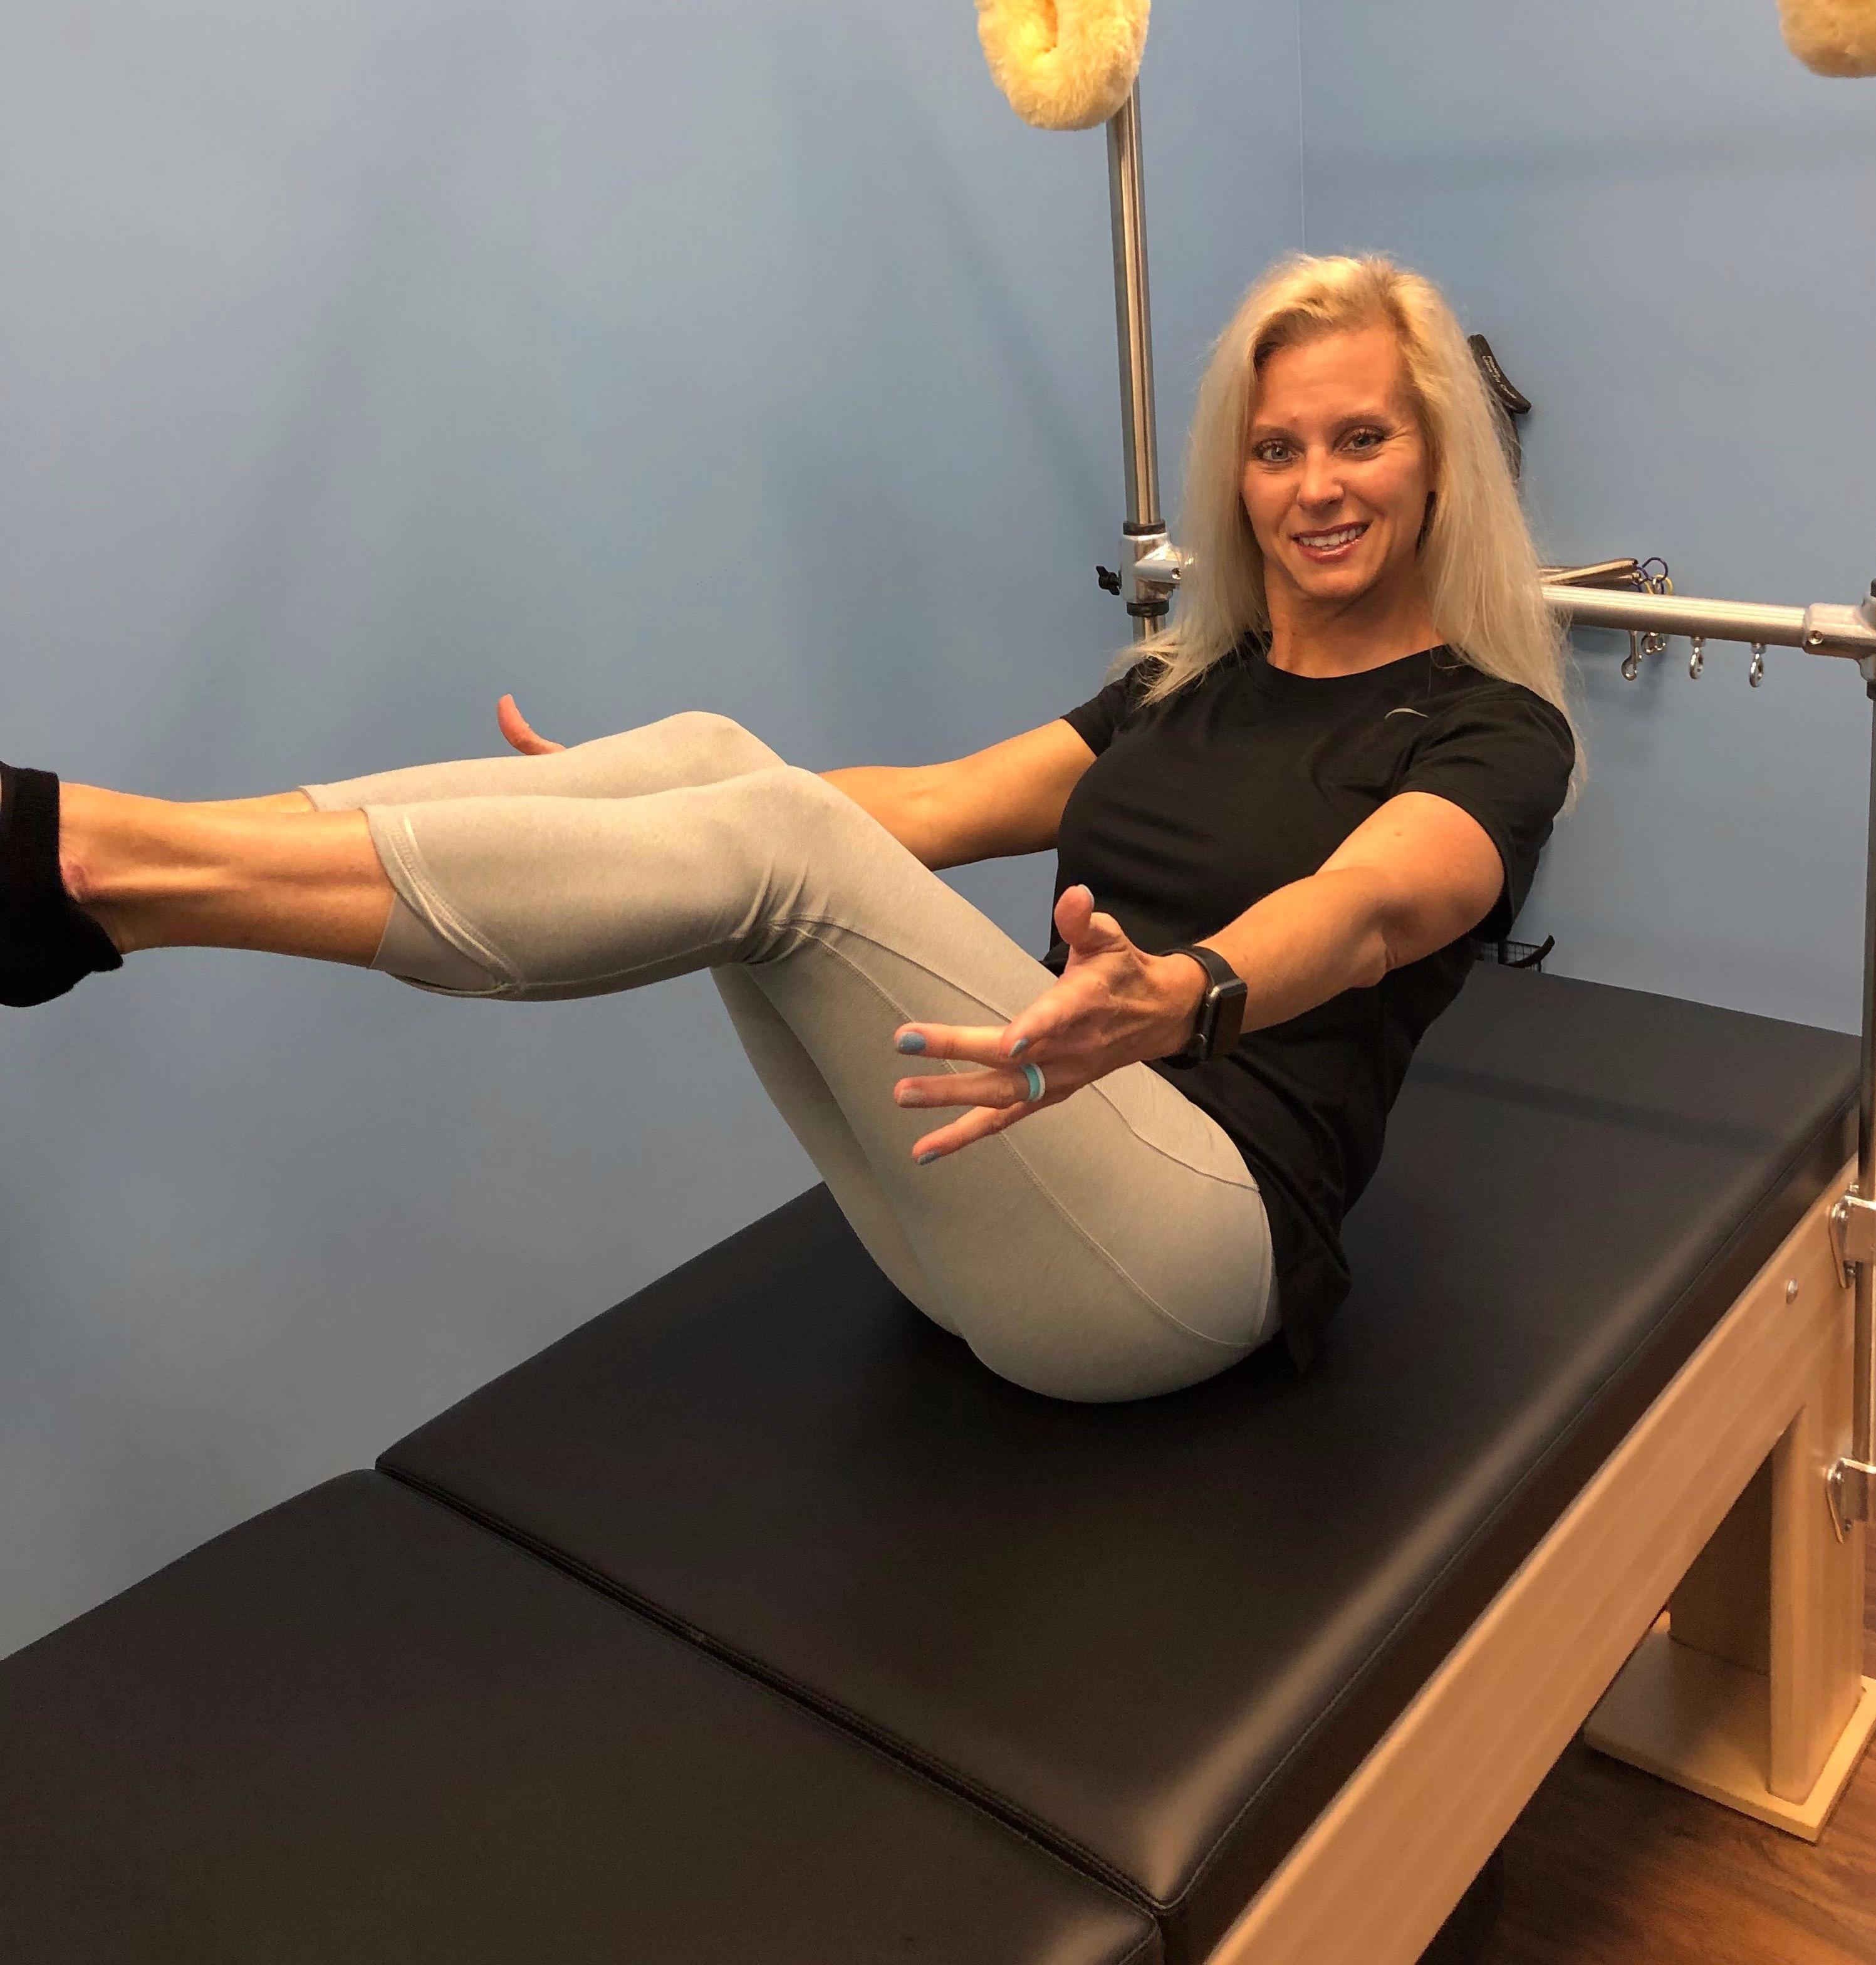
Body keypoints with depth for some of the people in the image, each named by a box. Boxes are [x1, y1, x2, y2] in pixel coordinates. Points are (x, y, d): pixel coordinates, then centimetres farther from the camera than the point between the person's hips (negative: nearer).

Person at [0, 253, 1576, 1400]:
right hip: (1007, 1205, 6)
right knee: (707, 754, -15)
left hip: (1198, 1240, -6)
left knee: (776, 845, -28)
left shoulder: (1490, 731, -1)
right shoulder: (1191, 682, 19)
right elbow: (943, 805, 10)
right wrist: (629, 825, 2)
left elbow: (1362, 909, -25)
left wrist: (1179, 1002, -47)